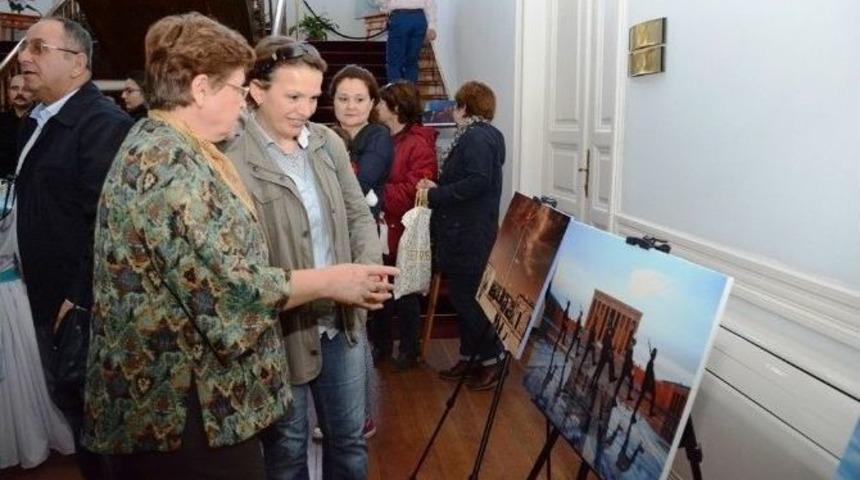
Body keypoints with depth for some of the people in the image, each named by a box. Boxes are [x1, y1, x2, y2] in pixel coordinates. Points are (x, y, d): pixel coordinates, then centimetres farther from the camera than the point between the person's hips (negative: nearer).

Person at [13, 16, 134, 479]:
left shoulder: (104, 123, -17)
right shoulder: (38, 121, 13)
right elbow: (39, 208, 17)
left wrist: (81, 298, -21)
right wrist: (40, 289, 12)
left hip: (84, 302, -9)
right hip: (49, 298, 9)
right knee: (69, 401, 18)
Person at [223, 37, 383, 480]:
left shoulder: (328, 142, 3)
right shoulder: (232, 163, -18)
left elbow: (359, 215, 9)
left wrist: (368, 271, -9)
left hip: (342, 320, 5)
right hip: (282, 331, -5)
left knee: (349, 437, 22)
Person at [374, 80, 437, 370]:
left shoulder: (419, 144, -15)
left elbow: (415, 191, -21)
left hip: (404, 230, -7)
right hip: (383, 228, 7)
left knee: (405, 292, 7)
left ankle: (409, 349, 24)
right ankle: (380, 342, 34)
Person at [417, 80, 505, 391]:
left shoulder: (477, 137, -15)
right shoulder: (475, 136, 15)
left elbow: (477, 182, -25)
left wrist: (434, 196, -18)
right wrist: (437, 188, 4)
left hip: (469, 236, -10)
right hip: (463, 234, 10)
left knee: (468, 298, -2)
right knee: (464, 297, 15)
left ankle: (492, 361, 10)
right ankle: (468, 357, 26)